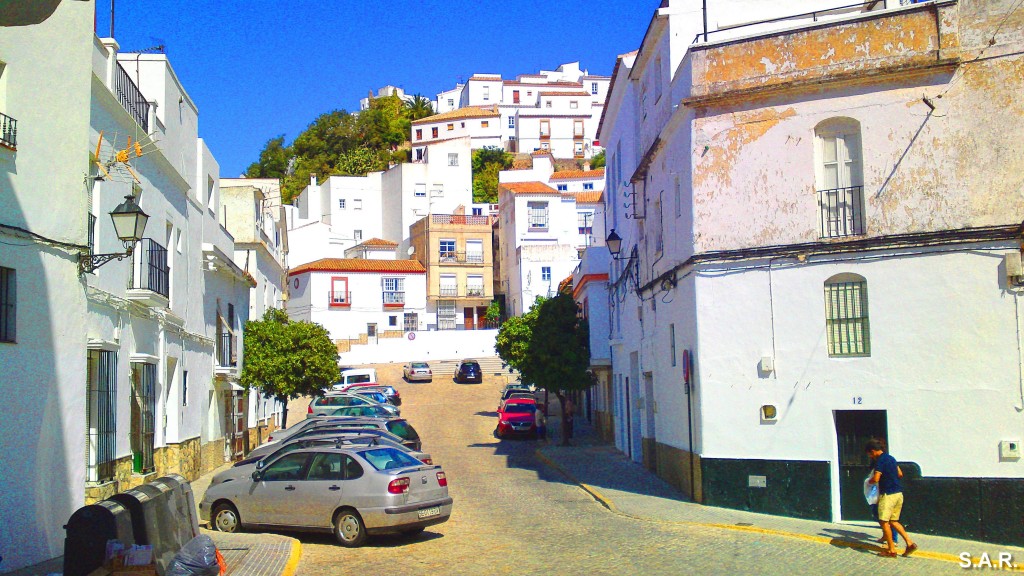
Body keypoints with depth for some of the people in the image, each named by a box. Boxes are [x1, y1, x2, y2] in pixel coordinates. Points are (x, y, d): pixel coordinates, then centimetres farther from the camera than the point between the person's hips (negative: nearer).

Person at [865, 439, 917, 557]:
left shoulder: (880, 461, -15)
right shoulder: (891, 458, 13)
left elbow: (876, 479, -22)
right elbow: (900, 474, 22)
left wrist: (869, 481, -1)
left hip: (888, 494, -9)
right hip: (898, 493, 9)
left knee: (884, 522, 0)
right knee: (893, 521, 16)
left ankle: (891, 550, 2)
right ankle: (910, 543, 6)